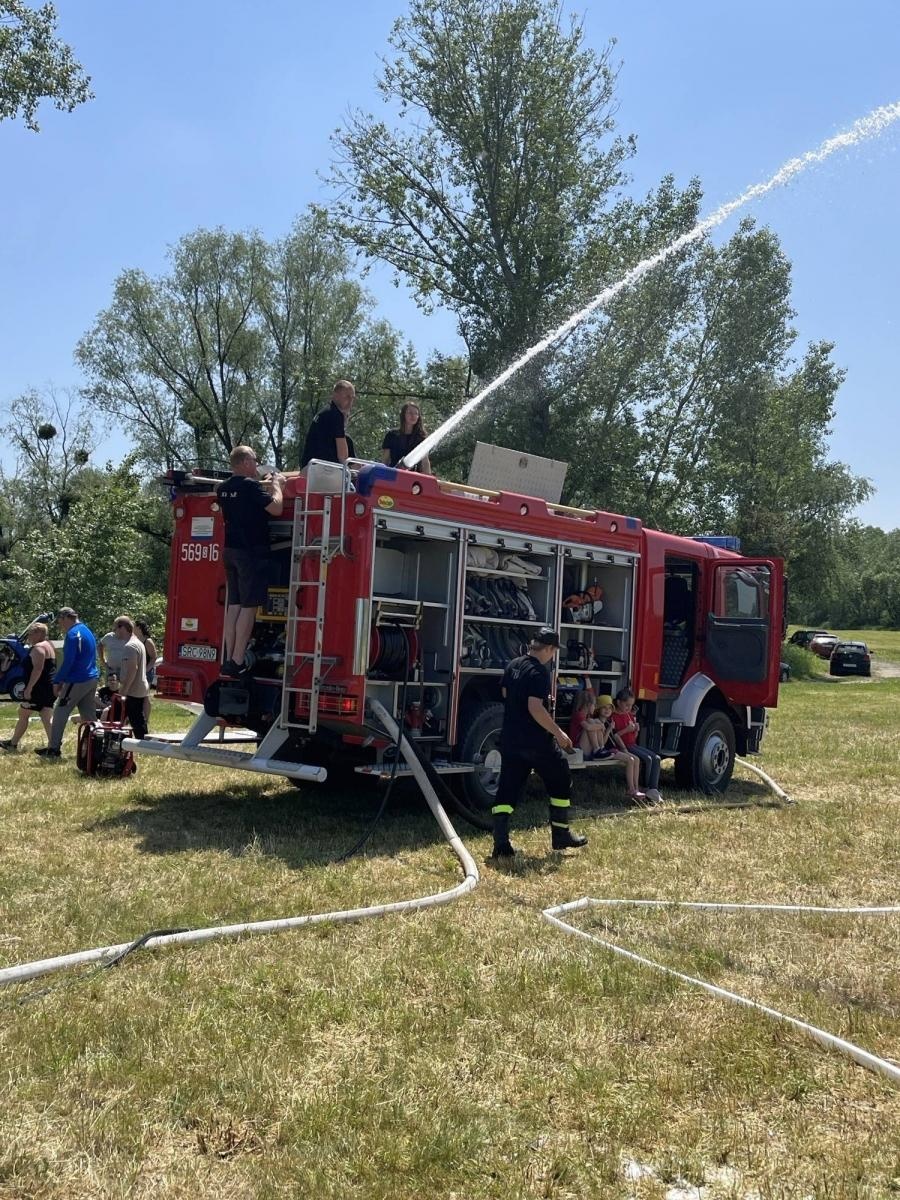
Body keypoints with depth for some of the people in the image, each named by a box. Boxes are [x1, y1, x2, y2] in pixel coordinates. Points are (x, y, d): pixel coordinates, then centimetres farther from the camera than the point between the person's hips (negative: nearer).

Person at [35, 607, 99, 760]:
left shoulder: (73, 634, -13)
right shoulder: (87, 631, 16)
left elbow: (68, 661, -18)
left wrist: (57, 681, -10)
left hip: (77, 682, -9)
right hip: (92, 679, 9)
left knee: (60, 713, 0)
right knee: (89, 717, 10)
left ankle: (53, 749, 4)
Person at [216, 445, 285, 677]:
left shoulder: (224, 488, 11)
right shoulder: (250, 486, -14)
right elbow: (276, 508, -16)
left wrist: (265, 484, 26)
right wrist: (276, 486, -1)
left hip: (230, 551, 8)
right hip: (252, 552, -8)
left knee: (234, 605, 9)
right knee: (249, 606, -6)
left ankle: (229, 659, 9)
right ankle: (237, 662, -7)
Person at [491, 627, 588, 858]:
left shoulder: (512, 666, 7)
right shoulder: (539, 671, -17)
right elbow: (535, 708, -25)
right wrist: (558, 733, -17)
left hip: (510, 739, 7)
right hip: (536, 741, -7)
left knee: (507, 790, 6)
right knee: (561, 783, 13)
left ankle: (501, 844, -2)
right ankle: (560, 836, 20)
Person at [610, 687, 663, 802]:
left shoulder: (630, 715, 16)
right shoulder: (613, 716, -8)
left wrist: (636, 729, -1)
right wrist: (626, 730, -21)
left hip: (633, 745, 8)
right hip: (622, 746, -8)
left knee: (656, 758, -11)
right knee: (647, 759, -24)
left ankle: (653, 789, -19)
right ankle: (646, 788, -12)